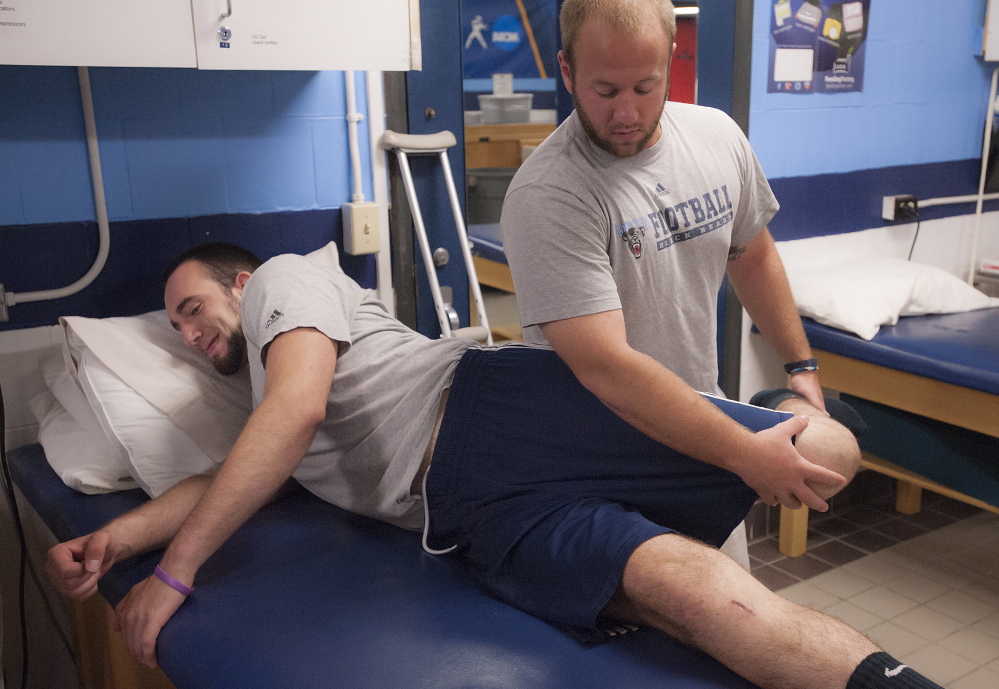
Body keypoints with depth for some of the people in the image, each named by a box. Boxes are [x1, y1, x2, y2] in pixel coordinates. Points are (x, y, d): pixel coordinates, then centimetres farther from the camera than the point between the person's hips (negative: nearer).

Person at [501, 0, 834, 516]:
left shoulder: (718, 136, -3)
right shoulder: (545, 196, -25)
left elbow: (752, 258, 14)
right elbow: (607, 369, -32)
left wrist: (801, 364, 13)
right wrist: (747, 455, -32)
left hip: (701, 424, 6)